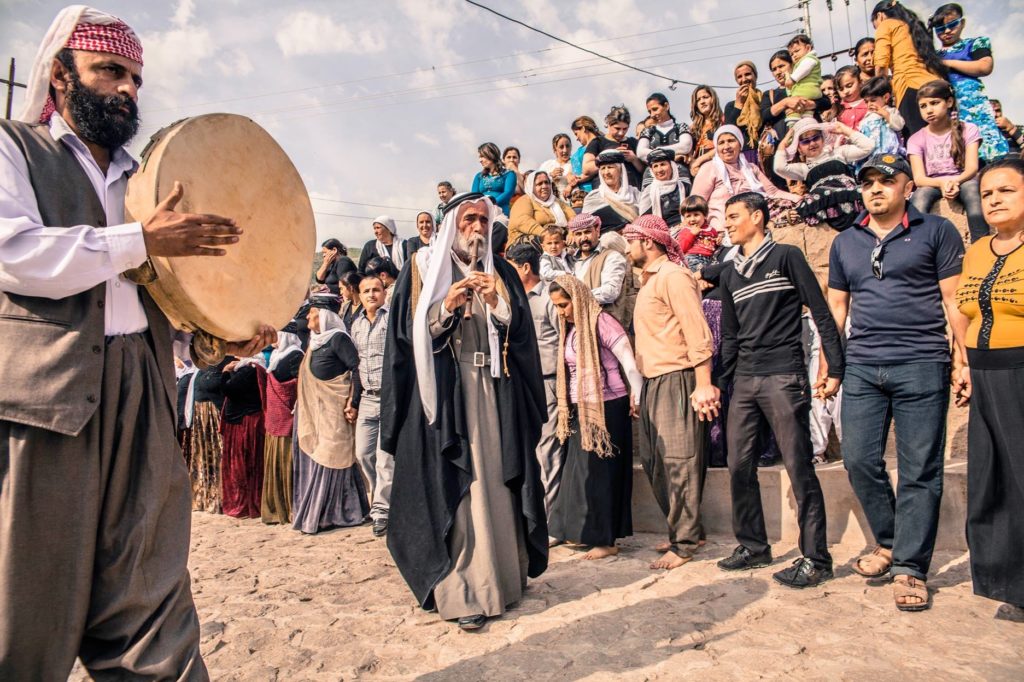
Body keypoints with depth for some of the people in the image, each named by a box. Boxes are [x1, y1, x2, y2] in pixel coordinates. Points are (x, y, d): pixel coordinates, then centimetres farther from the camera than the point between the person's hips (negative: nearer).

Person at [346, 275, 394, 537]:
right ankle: (380, 499, 25)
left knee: (385, 455, -6)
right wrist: (354, 402, 19)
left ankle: (382, 510, 4)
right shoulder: (356, 324, 16)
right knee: (363, 453, 8)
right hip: (367, 398, 7)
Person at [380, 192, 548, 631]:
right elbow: (409, 335, -3)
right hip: (445, 395, -3)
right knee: (455, 490, -4)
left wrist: (498, 304, -12)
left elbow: (522, 331, 5)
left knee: (498, 483, 6)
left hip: (497, 394, 3)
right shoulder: (423, 272, 6)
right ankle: (464, 591, 4)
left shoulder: (501, 273, 15)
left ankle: (503, 573, 22)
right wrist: (447, 307, -16)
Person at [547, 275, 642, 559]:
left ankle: (606, 540, 12)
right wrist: (566, 406, 11)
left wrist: (638, 399, -16)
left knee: (601, 472, -1)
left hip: (608, 407, -8)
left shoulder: (602, 323, -14)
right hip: (581, 409, 8)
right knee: (579, 470, 13)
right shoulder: (569, 329, 10)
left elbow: (629, 363, -16)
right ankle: (583, 531, 25)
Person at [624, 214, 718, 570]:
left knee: (678, 461, -4)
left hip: (676, 380, -10)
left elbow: (697, 332, -17)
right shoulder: (649, 280, 19)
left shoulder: (673, 275, -10)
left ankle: (685, 542, 7)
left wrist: (704, 384, -23)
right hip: (653, 383, 10)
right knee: (654, 461, 13)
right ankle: (686, 529, 26)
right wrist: (639, 388, 17)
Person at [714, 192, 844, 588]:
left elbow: (821, 314, -3)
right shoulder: (729, 274, 16)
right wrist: (719, 384, 14)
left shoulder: (786, 256, 0)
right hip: (744, 381, 6)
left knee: (799, 468, -4)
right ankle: (753, 546, 22)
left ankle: (815, 559, 7)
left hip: (784, 377, -6)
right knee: (739, 466, 7)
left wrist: (834, 369, -9)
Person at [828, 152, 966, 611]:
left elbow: (955, 300, 1)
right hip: (861, 367, 4)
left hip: (921, 365, -3)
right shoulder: (845, 243, 15)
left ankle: (910, 567, 11)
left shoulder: (936, 232, 4)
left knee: (919, 471, 0)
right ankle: (889, 542, 25)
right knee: (859, 460, 3)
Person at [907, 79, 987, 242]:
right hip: (932, 184, 0)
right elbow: (919, 178, -9)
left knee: (972, 187, -36)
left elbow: (972, 168, -9)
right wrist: (941, 182, -31)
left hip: (962, 181, 0)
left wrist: (956, 181, -33)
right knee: (920, 194, -35)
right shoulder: (916, 139, 3)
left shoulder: (968, 130, 3)